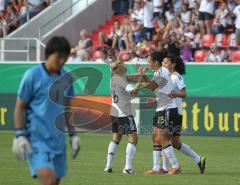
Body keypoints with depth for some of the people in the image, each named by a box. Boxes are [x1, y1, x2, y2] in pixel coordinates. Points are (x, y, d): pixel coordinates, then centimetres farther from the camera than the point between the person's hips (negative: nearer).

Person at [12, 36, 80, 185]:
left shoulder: (66, 78, 9)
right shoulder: (33, 76, -7)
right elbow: (20, 107, -4)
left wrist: (73, 134, 16)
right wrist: (20, 135, -10)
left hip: (58, 139, 6)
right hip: (36, 138, -6)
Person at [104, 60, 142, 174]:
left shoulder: (113, 79, 10)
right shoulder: (120, 79, -13)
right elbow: (132, 91, -24)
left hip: (114, 113, 9)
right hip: (124, 113, -9)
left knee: (116, 138, 19)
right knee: (133, 138, -6)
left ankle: (108, 166, 16)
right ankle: (128, 167, -15)